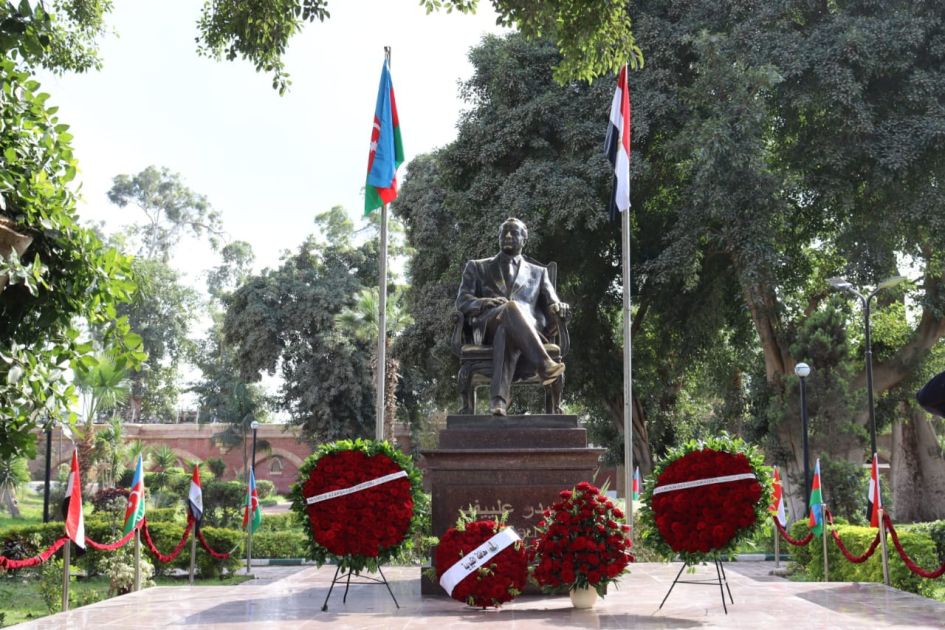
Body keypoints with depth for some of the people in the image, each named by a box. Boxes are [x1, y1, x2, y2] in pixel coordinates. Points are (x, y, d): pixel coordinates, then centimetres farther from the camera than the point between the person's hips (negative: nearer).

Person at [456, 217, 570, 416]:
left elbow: (552, 303, 17)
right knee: (511, 307, -39)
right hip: (487, 328, -1)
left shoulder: (538, 272, 31)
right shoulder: (477, 267, 27)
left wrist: (559, 307, -10)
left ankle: (499, 398, -58)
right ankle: (543, 364, -56)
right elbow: (462, 301, 12)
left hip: (530, 329, 1)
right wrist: (486, 302, -12)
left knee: (507, 331, -40)